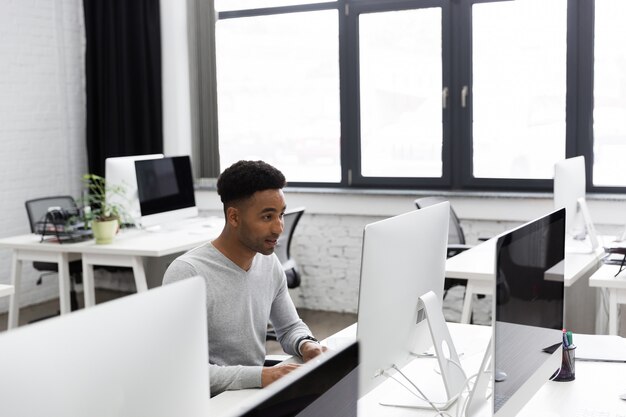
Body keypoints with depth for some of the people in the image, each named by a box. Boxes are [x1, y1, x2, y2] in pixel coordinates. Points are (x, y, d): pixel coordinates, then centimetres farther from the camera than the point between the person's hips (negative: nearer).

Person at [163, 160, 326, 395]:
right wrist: (259, 376, -30)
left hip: (257, 394, 7)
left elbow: (290, 327, 16)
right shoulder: (187, 274, -19)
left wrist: (306, 344, -6)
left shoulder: (270, 264, 3)